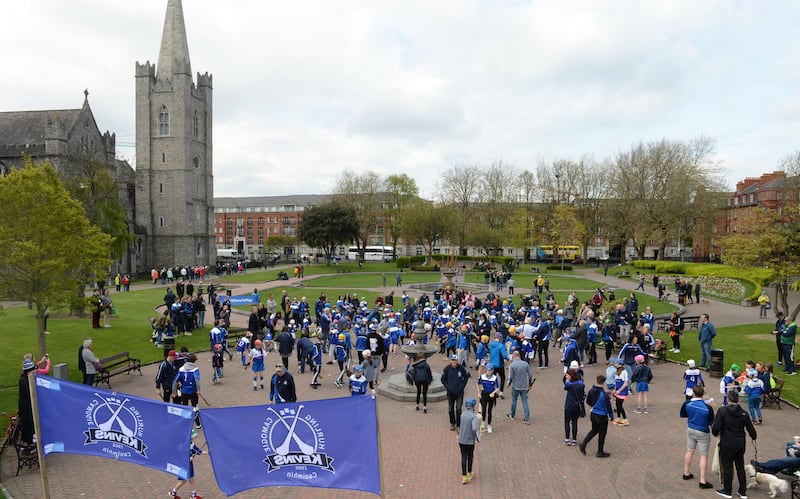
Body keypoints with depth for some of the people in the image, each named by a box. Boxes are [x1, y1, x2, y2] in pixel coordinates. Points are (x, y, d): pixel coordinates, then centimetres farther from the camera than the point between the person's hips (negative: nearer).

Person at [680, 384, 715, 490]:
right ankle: (703, 481, 7)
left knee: (689, 451, 21)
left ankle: (686, 473, 34)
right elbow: (710, 423, -10)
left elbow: (682, 415, 3)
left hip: (691, 430, 4)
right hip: (703, 432, -4)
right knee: (704, 455, 5)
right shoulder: (708, 408, -24)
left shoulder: (687, 404, -15)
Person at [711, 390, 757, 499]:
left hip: (727, 444, -5)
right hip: (740, 444, 5)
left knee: (727, 467, 7)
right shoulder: (744, 413, 0)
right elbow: (750, 429, 7)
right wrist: (754, 436, 30)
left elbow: (716, 427, -18)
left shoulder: (722, 411, -15)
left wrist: (716, 433, 5)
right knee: (740, 466, 16)